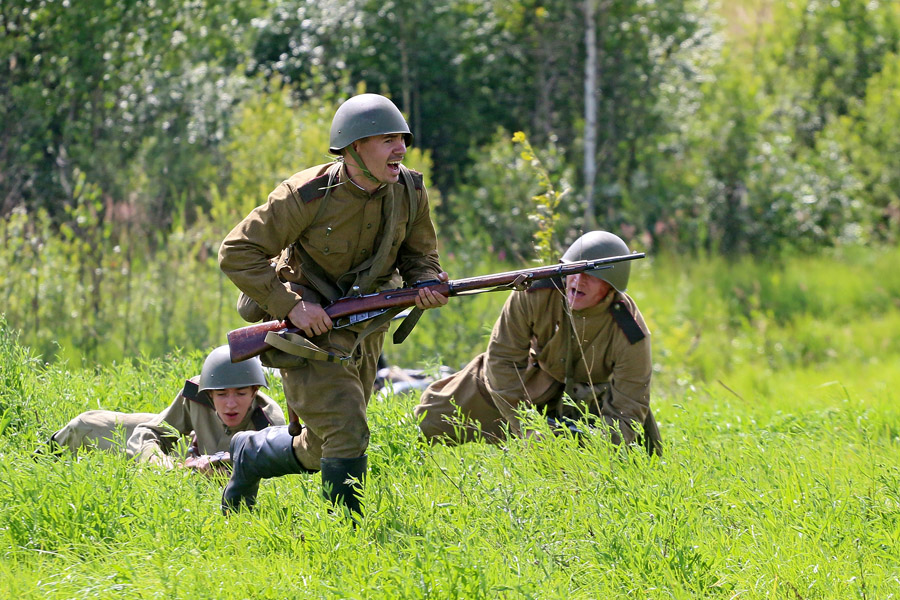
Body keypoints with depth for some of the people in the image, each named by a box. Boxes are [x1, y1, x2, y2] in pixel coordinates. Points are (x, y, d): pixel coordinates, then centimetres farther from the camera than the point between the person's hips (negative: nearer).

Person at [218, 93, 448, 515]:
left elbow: (418, 255, 8)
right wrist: (291, 305, -24)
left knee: (321, 450, 14)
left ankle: (251, 455, 41)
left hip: (363, 333, 6)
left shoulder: (409, 191, -7)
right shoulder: (307, 195, -22)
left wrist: (426, 283, -17)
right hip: (310, 328, -6)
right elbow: (237, 253, -17)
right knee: (347, 435, -17)